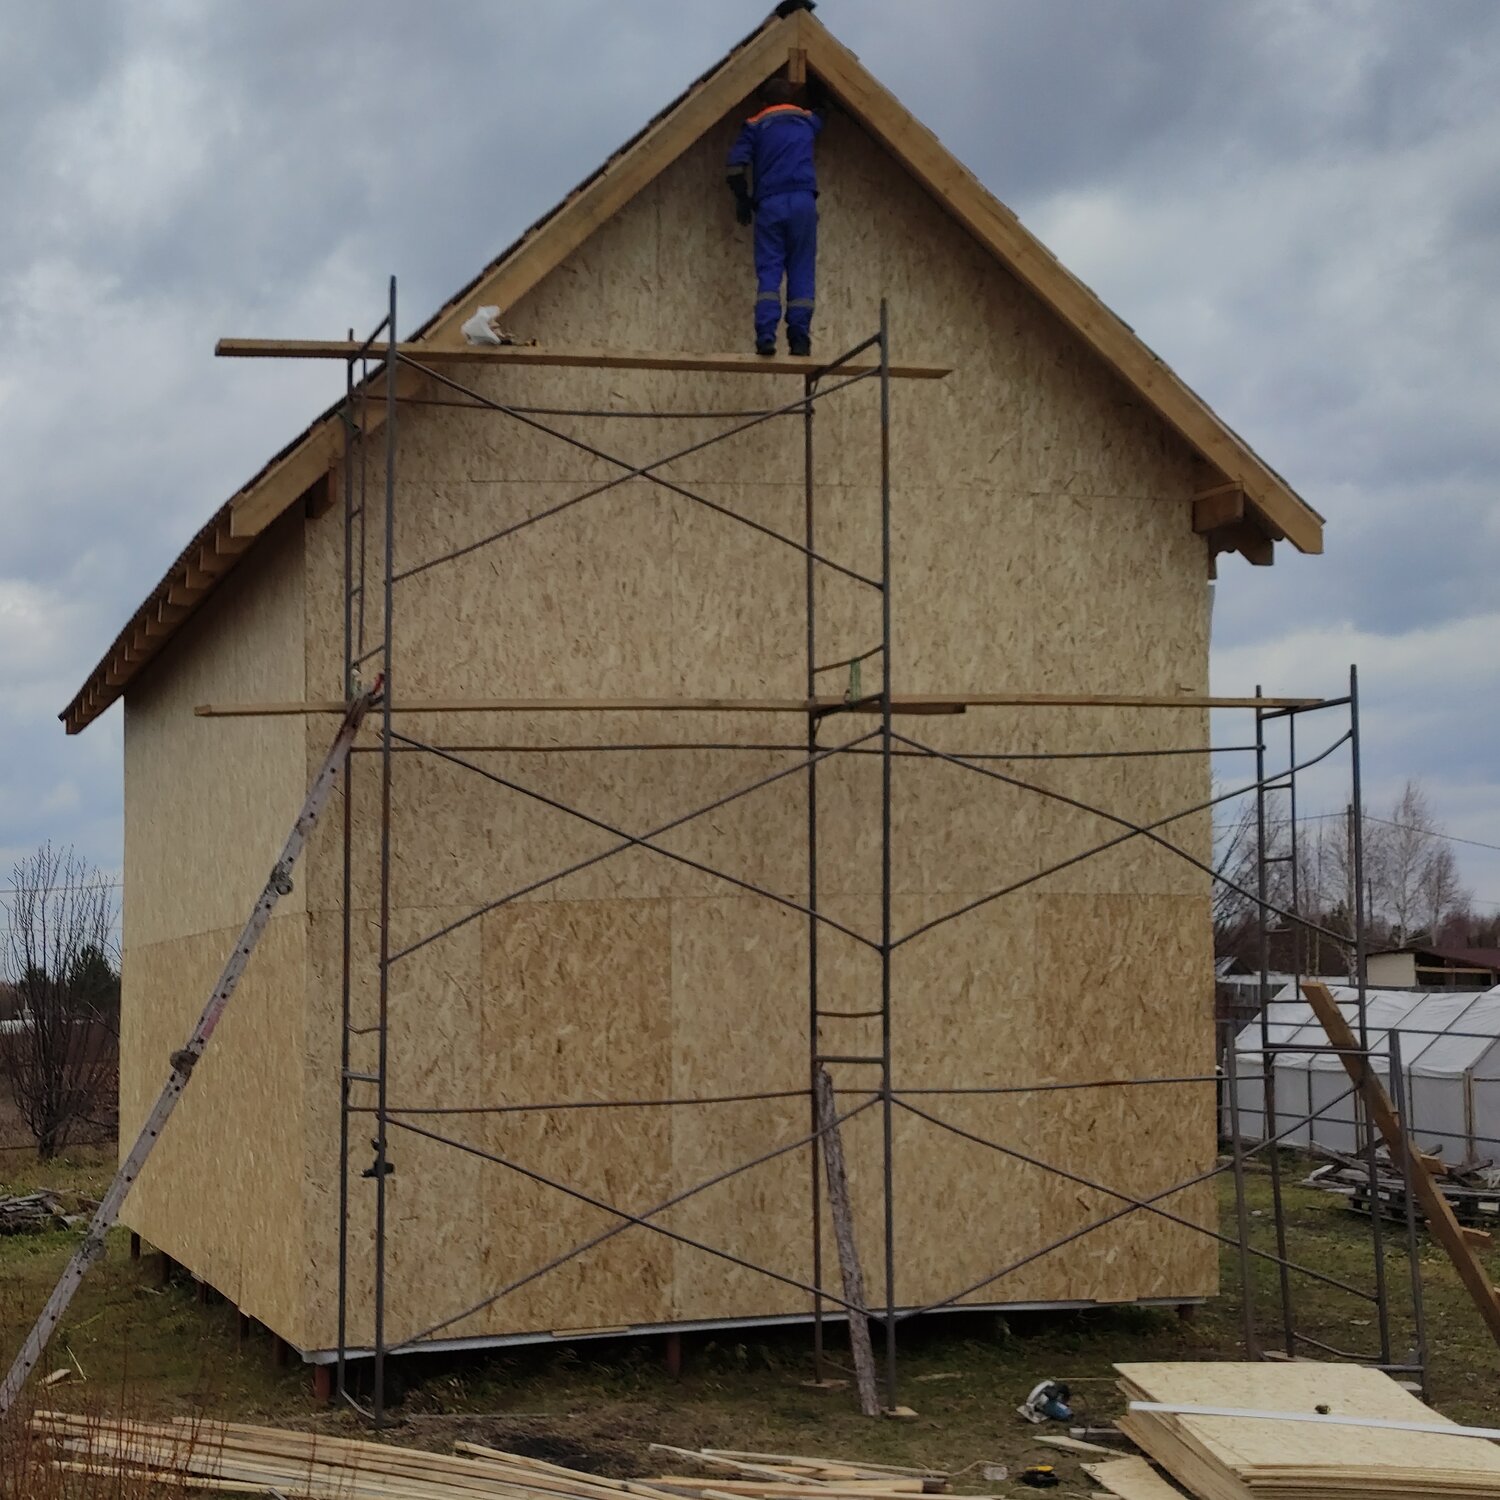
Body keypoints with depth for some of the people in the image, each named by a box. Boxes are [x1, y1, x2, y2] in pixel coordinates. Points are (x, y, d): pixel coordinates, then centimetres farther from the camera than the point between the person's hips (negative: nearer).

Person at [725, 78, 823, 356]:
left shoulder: (756, 125, 12)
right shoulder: (807, 121, 20)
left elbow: (736, 163, -1)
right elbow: (820, 116, 47)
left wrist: (742, 200, 8)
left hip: (769, 204, -1)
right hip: (803, 201, 1)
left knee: (768, 272, -4)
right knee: (801, 272, 3)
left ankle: (765, 336, -18)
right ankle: (800, 338, -4)